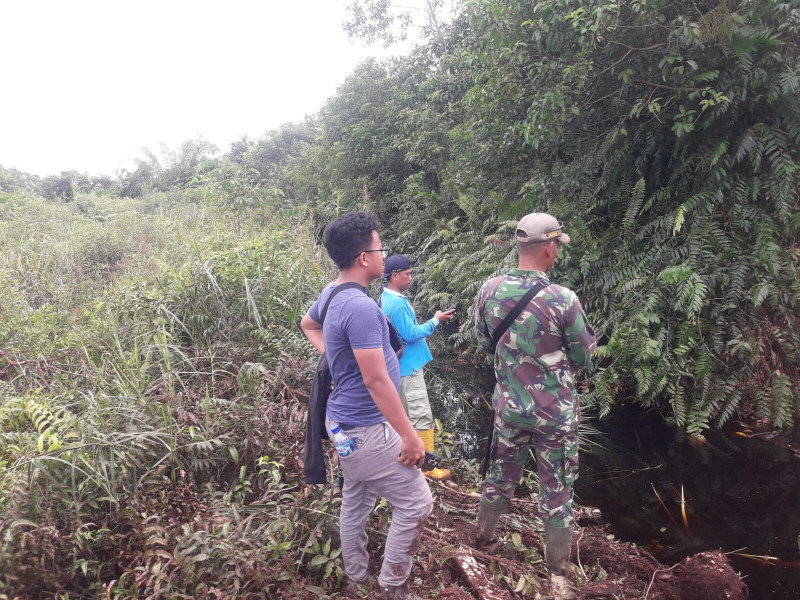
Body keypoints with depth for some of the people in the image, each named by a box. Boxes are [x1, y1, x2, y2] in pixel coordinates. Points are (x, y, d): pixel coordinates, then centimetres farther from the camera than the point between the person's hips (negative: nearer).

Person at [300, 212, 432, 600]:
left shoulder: (331, 293, 2)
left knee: (356, 501, 22)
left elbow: (307, 325, 25)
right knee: (416, 504, 3)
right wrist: (410, 436, -20)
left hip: (346, 421, 10)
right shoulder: (361, 307, -27)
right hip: (366, 428, -10)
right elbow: (376, 381, -27)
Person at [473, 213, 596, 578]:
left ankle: (483, 538, 43)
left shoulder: (490, 290, -9)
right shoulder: (562, 299, -22)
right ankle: (557, 568, 29)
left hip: (508, 407, 4)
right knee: (556, 492, 13)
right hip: (555, 412, -4)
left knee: (499, 476, 23)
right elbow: (584, 357, -8)